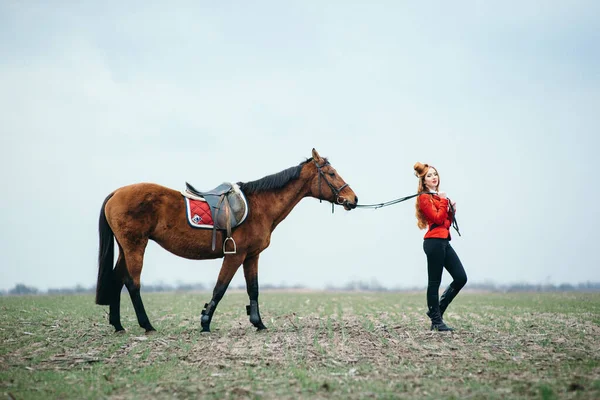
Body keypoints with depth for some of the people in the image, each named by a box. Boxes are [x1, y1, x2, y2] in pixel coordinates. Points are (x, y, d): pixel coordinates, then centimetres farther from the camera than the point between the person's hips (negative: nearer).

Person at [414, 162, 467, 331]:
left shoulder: (439, 196, 19)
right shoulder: (424, 198, -6)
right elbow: (437, 218, -16)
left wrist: (452, 209, 4)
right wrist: (444, 201, -7)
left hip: (444, 242, 9)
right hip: (434, 242, -9)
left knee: (461, 278, 5)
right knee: (434, 282, -3)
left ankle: (436, 310, 16)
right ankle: (436, 321, 3)